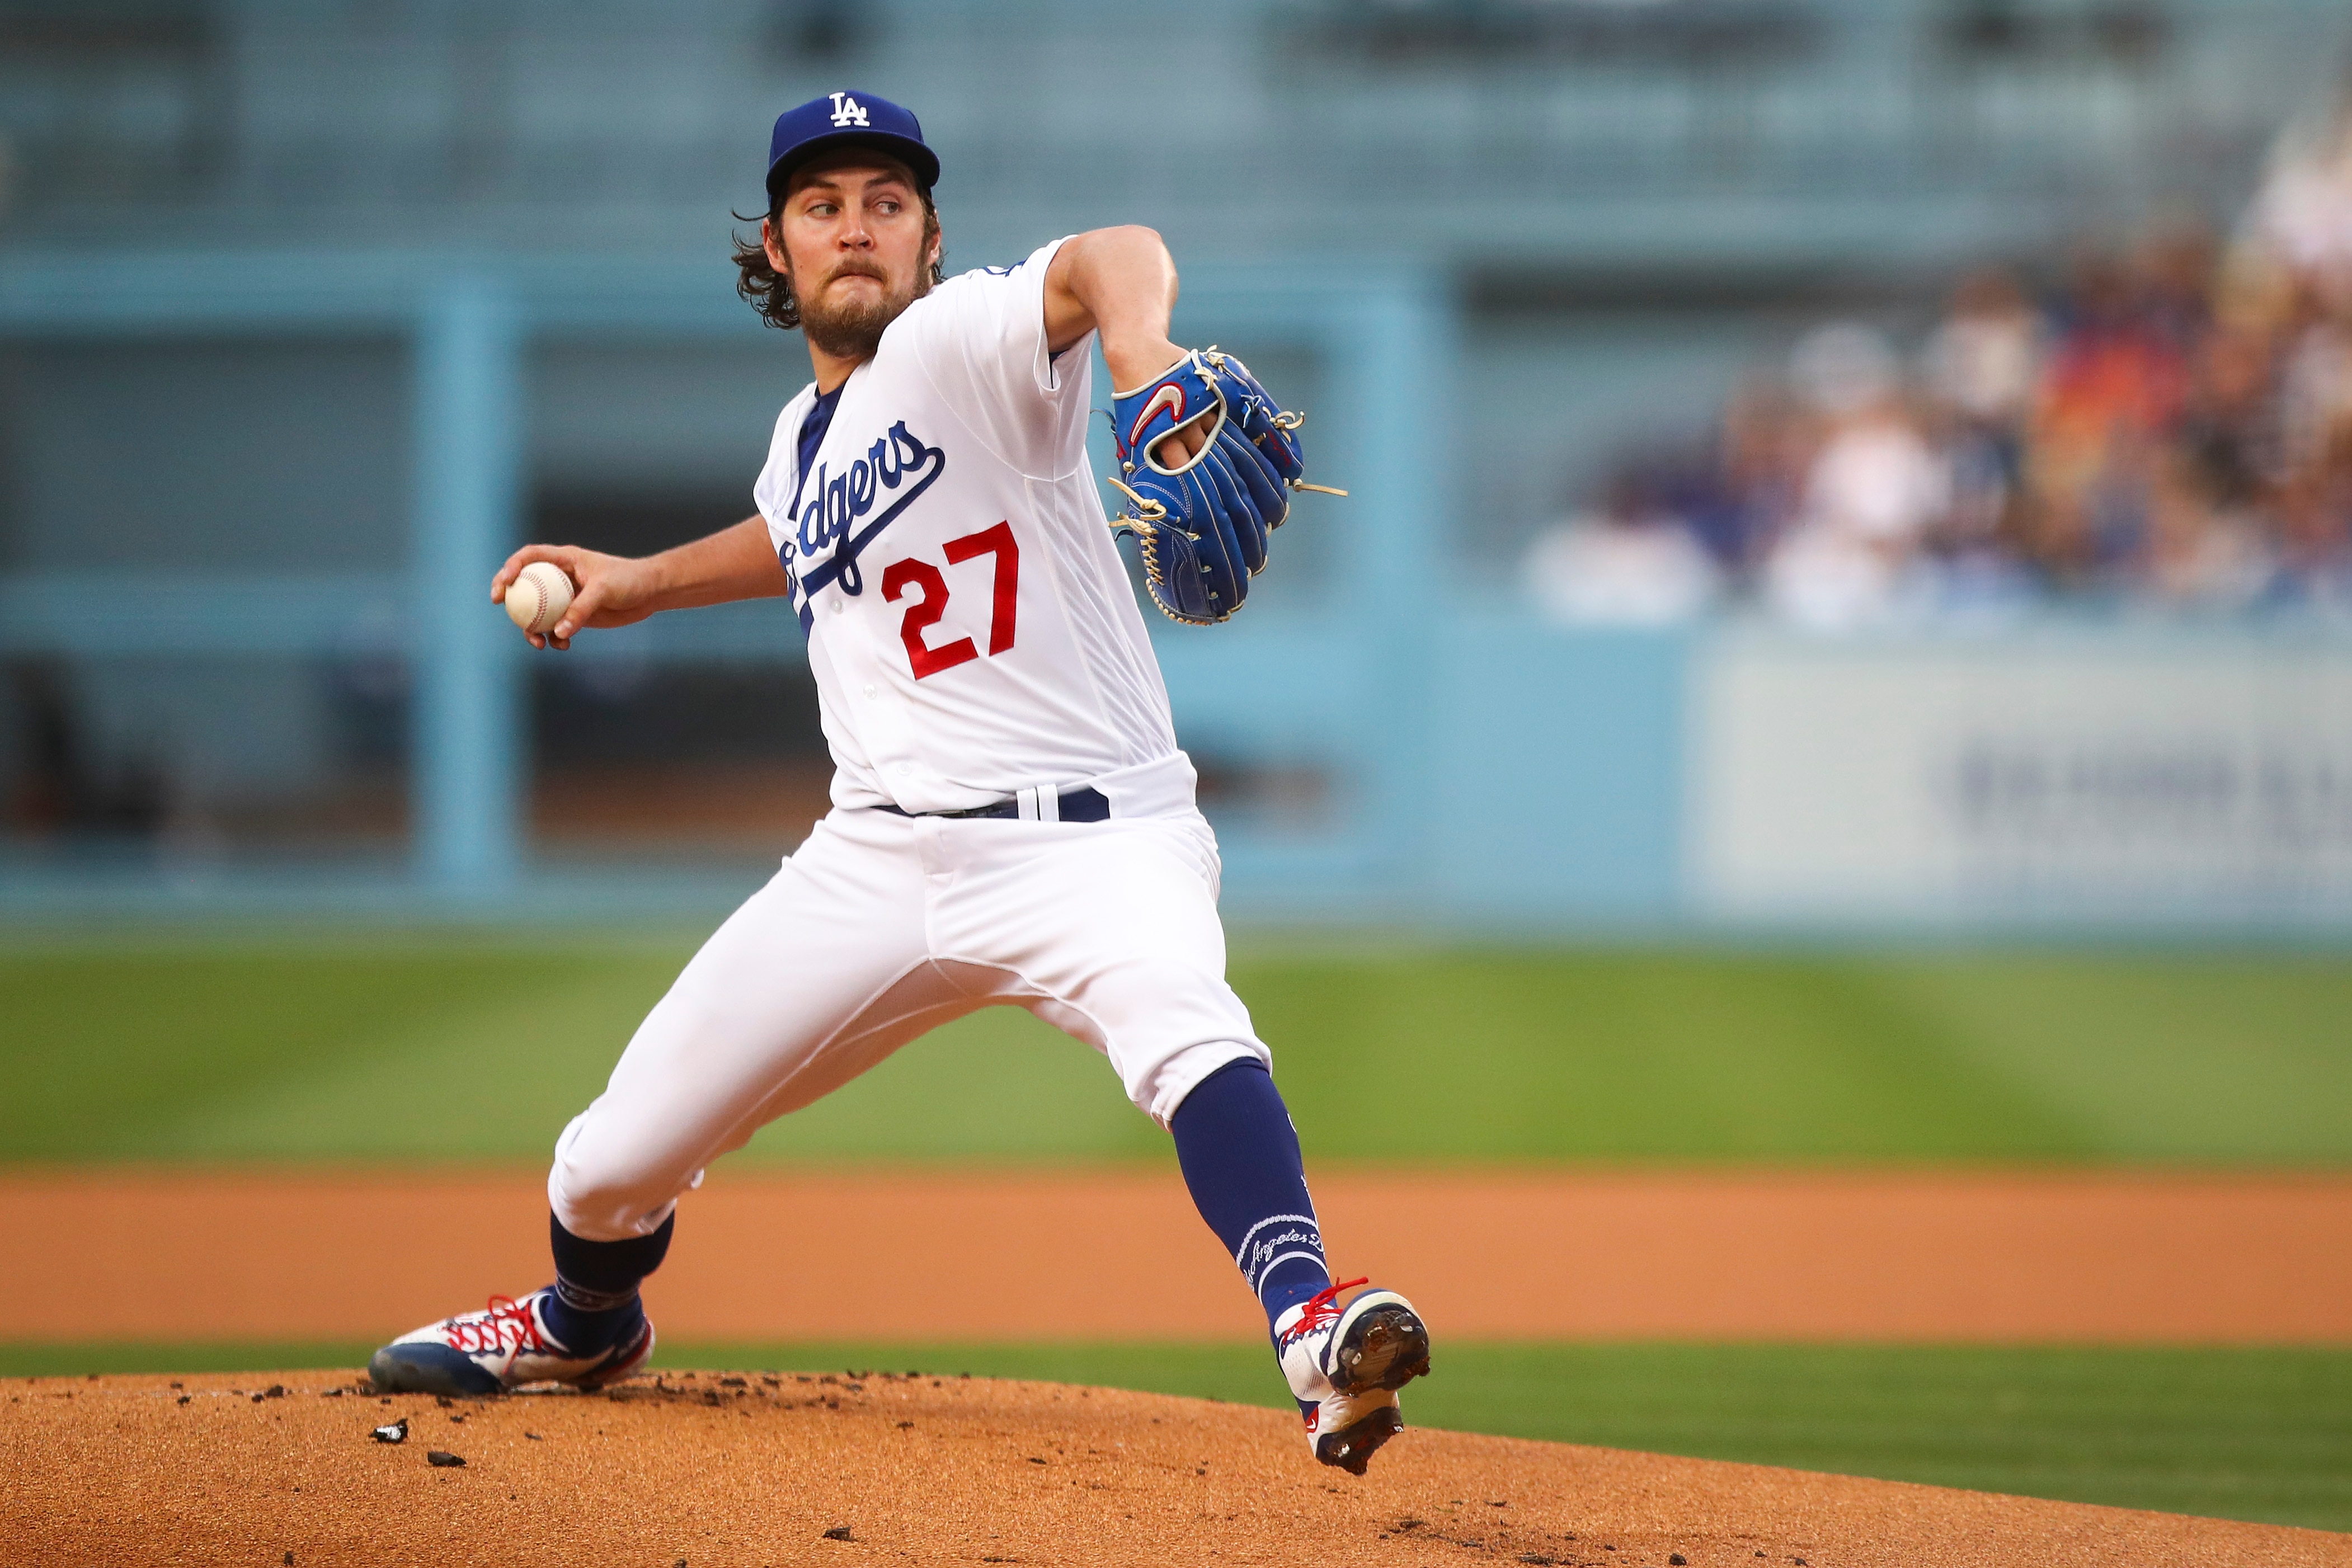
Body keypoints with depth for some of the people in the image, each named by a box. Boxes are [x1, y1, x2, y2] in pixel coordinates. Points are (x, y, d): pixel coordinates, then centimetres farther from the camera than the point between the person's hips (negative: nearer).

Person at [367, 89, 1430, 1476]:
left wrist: (1136, 336, -55)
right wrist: (645, 583, 32)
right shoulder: (806, 437, 13)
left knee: (1180, 1015, -41)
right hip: (881, 859, 6)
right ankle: (585, 1325, 42)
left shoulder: (962, 345, -10)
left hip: (1088, 837, -6)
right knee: (619, 1158, 8)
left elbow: (1109, 259, -34)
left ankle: (1313, 1327, -54)